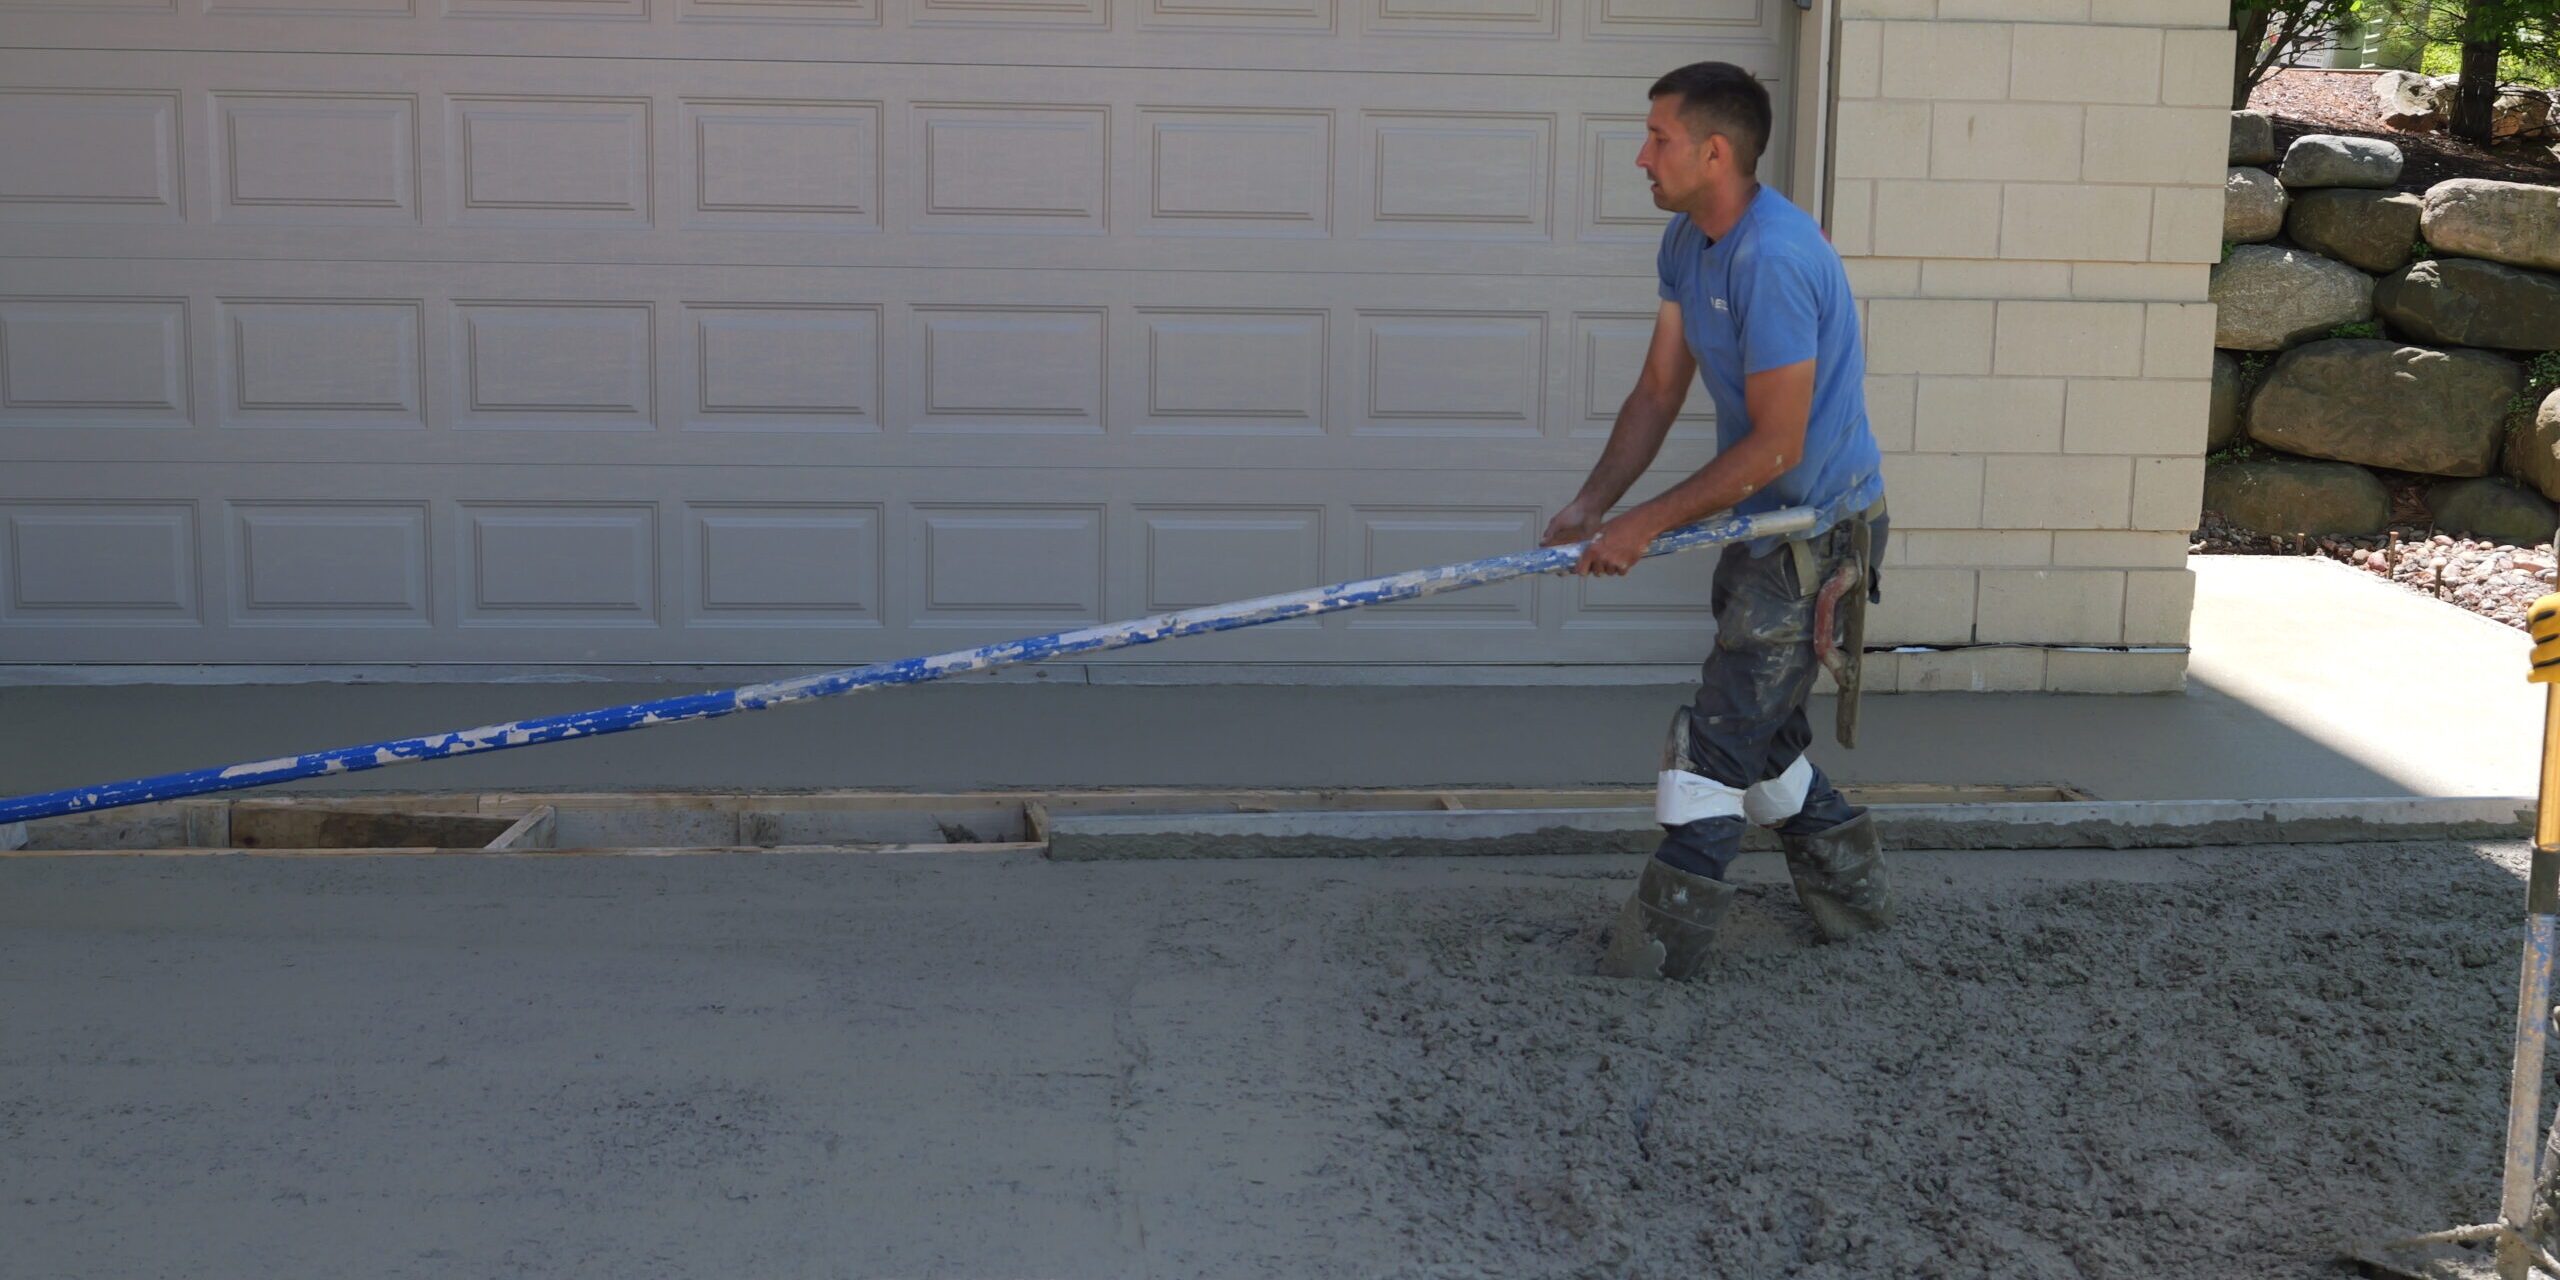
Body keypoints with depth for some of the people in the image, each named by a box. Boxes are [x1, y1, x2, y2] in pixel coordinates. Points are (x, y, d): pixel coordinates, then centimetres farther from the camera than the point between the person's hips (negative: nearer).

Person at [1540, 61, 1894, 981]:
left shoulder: (1773, 259, -27)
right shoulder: (1688, 242, 3)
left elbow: (1775, 445, -26)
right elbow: (1658, 392, 7)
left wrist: (1647, 524, -21)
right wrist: (1591, 505, -5)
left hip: (1815, 532, -10)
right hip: (1763, 524, 10)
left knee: (1720, 735, -6)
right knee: (1758, 728, 20)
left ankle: (1666, 940, 4)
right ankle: (1853, 889, 35)